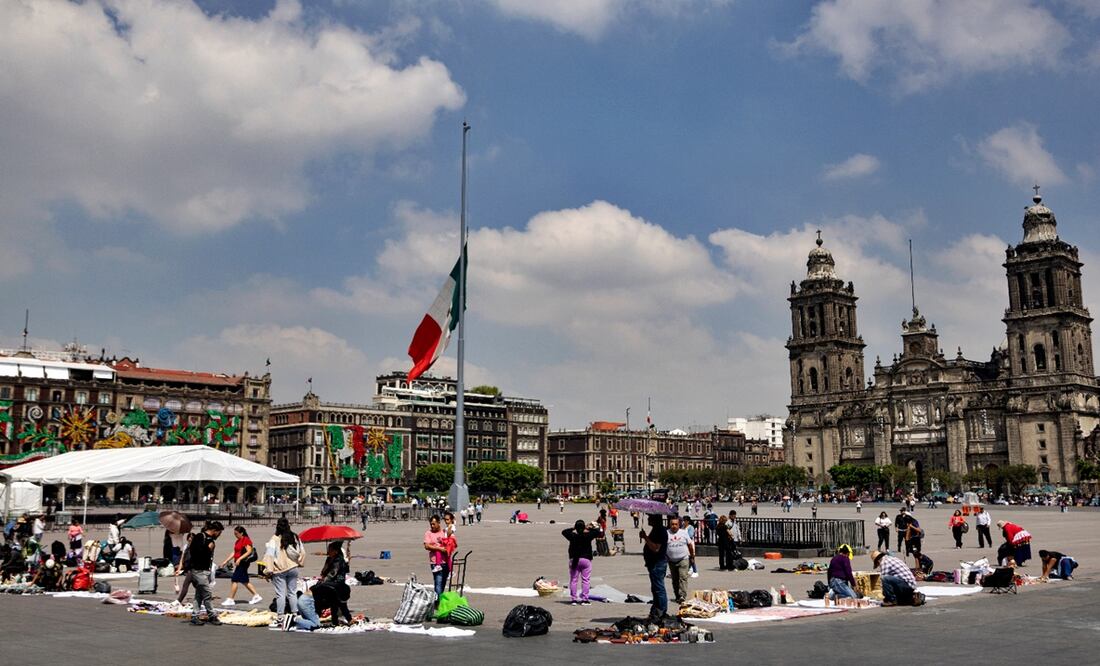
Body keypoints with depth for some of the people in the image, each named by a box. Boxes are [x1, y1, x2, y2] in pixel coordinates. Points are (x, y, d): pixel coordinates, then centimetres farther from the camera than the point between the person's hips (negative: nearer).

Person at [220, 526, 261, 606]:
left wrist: (239, 559, -25)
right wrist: (226, 561, 15)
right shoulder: (237, 541, 16)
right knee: (244, 581, 12)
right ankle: (256, 596, 17)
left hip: (243, 563, -9)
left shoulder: (246, 540, -12)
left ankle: (230, 600, -1)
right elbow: (234, 552, 19)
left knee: (234, 580, -7)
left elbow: (249, 551, -20)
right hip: (239, 563, 9)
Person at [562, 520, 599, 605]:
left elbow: (564, 532, 13)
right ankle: (584, 599, 1)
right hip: (586, 559, -2)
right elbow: (598, 532, 0)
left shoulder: (572, 536, -5)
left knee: (573, 580, 8)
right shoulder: (588, 536, -9)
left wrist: (572, 528, 16)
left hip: (574, 560, 2)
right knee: (585, 580, 3)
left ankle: (574, 599, 8)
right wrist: (592, 527, 11)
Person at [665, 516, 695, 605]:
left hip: (683, 560, -2)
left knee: (683, 577, -13)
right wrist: (664, 558, -3)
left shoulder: (684, 533, 4)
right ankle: (677, 596, 18)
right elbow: (662, 546, 4)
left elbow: (690, 545, 11)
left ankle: (682, 596, -18)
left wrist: (692, 557, 13)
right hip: (672, 561, 2)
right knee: (675, 580, 8)